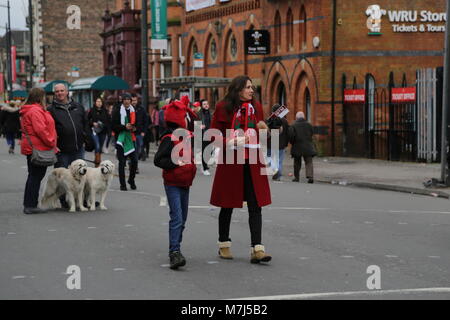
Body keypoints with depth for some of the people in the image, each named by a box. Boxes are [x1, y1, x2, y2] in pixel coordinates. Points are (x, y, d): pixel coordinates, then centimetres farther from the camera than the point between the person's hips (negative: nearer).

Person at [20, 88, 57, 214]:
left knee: (33, 175, 14)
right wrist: (51, 143, -14)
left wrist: (51, 143, 16)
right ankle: (31, 205, -7)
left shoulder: (27, 111, 19)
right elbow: (40, 130, -23)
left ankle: (28, 205, 17)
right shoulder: (36, 111, -15)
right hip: (39, 147, -11)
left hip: (30, 147, 11)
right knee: (36, 176, -7)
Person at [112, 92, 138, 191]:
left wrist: (134, 128, -3)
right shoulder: (117, 111, -2)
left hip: (131, 139, 3)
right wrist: (124, 127, -20)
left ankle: (131, 180, 20)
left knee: (134, 161, -2)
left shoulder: (134, 111, 10)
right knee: (122, 162, -1)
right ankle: (122, 184, 6)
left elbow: (137, 124, 20)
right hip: (121, 139, -3)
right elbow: (114, 126, -7)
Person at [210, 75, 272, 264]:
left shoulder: (256, 107, 10)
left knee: (255, 206, -6)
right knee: (227, 205, 9)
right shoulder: (223, 108, -3)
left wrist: (264, 129, -3)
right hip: (230, 162, -3)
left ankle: (257, 248, -9)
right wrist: (233, 141, -17)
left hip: (253, 163, 3)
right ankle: (224, 245, 24)